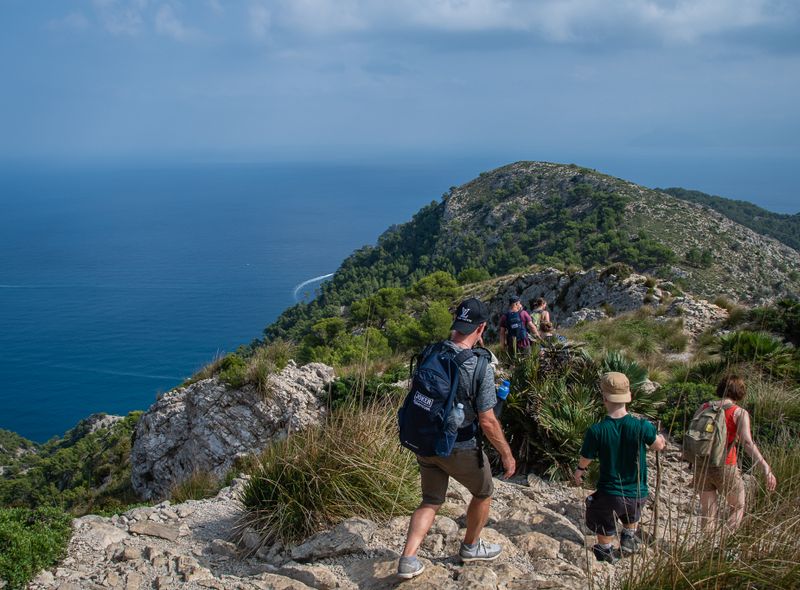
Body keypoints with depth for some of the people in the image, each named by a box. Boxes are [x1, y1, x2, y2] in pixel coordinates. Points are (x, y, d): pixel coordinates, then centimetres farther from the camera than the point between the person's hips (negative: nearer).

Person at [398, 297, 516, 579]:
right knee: (483, 493, 24)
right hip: (460, 450, -5)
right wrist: (507, 454, -6)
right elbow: (487, 421, -20)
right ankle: (471, 547, 40)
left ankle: (408, 559, 10)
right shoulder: (480, 366, -23)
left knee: (431, 502, 21)